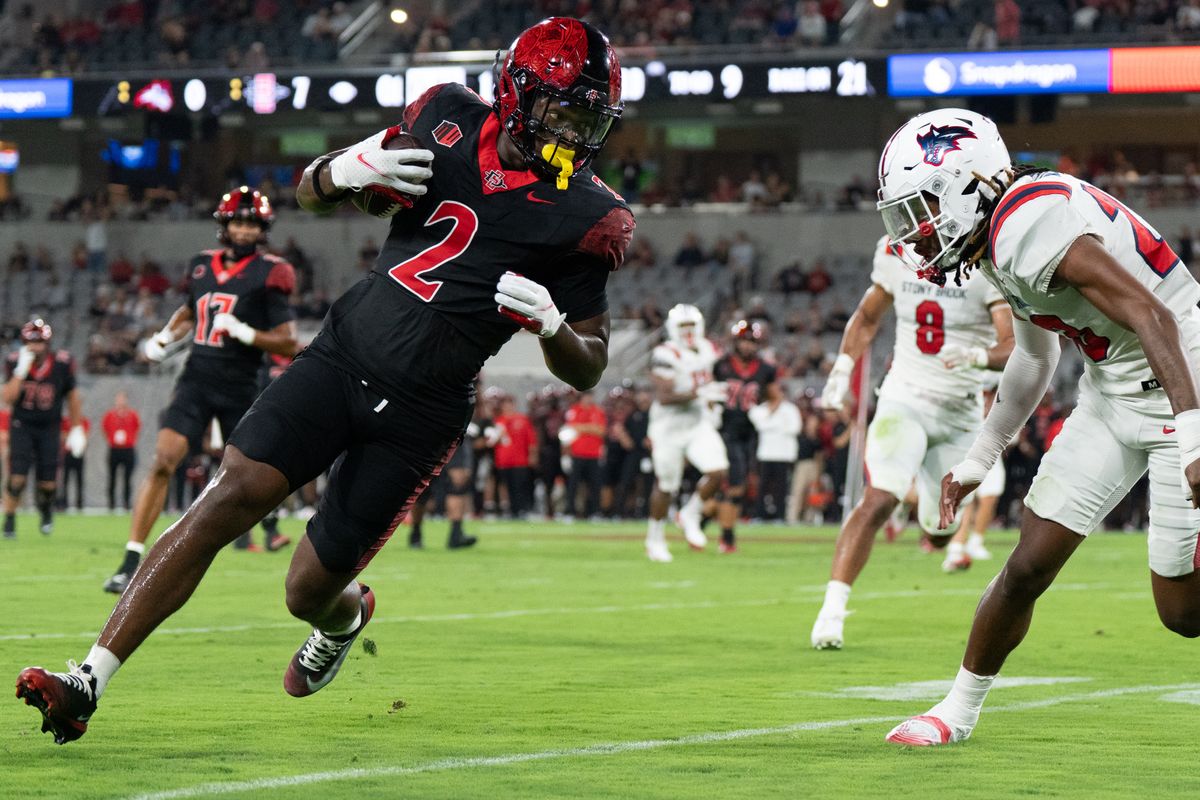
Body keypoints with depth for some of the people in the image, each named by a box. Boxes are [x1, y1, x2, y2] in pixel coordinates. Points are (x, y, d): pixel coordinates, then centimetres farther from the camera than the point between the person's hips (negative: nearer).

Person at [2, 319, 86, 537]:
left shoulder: (62, 364, -12)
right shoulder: (15, 362, -13)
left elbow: (72, 396, 4)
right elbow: (6, 399, -21)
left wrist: (76, 429, 6)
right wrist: (21, 371, -29)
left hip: (49, 428, 1)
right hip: (22, 426, -1)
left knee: (47, 484, -1)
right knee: (17, 477, -15)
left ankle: (45, 509, 34)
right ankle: (9, 520, 5)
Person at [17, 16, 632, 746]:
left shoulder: (583, 216, -5)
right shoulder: (450, 122, 2)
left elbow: (588, 370, 3)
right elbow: (310, 194, 13)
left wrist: (550, 324, -18)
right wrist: (345, 170, -11)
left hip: (419, 412, -2)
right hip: (342, 355, 2)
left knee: (311, 589, 1)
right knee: (234, 494, -17)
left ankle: (346, 617, 42)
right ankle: (88, 683, -18)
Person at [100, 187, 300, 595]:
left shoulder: (268, 274, -5)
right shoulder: (202, 266, 9)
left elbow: (289, 344, -6)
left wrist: (245, 333, -19)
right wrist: (164, 339, 13)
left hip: (240, 389, -3)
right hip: (196, 380, 3)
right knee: (162, 461, -12)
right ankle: (131, 561, -14)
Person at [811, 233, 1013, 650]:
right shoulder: (896, 255, -2)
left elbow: (1016, 348, -21)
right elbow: (867, 317, 16)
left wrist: (978, 356, -41)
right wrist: (842, 370, 8)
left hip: (960, 414, 0)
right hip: (904, 401, 0)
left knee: (939, 531, 10)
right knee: (878, 501, -24)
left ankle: (924, 479, 47)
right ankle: (832, 608, -25)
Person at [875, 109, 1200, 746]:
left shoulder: (1028, 227, -25)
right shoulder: (1001, 244, 7)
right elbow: (1034, 359, 23)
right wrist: (979, 458, 30)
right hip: (1112, 395, 9)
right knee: (1027, 568, 7)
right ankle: (959, 709, 22)